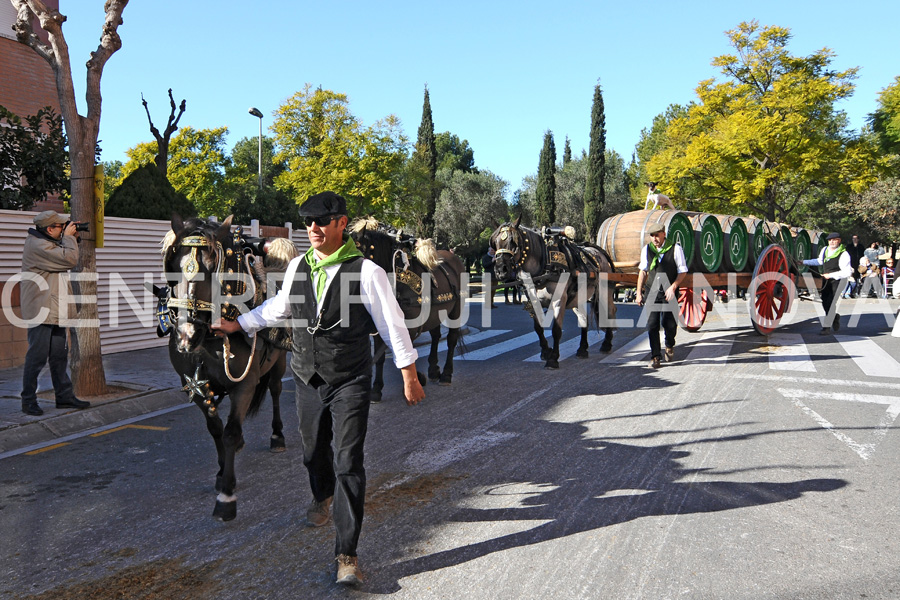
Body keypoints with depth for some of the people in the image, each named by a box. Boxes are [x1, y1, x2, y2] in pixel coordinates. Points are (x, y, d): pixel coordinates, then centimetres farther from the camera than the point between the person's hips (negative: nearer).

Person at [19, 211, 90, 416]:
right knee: (37, 356, -4)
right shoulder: (37, 245, -16)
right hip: (41, 311, -10)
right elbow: (70, 259, -20)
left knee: (59, 355, 12)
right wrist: (69, 237, -5)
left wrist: (70, 238, 9)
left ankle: (64, 396, 18)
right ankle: (28, 401, 6)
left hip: (55, 312, 10)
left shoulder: (47, 243, 17)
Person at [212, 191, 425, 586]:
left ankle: (346, 554, 4)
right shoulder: (297, 266, 3)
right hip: (308, 379, 5)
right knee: (314, 452, 21)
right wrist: (237, 325, 24)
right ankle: (323, 497, 56)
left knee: (348, 463, -8)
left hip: (350, 382, -5)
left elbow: (392, 323, -8)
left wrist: (409, 376, -5)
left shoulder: (366, 271, -13)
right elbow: (278, 306, 21)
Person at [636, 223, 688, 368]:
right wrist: (639, 292, 9)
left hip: (669, 292, -2)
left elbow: (683, 271, -1)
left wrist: (673, 287, -14)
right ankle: (655, 357, 5)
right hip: (651, 291, 2)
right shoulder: (646, 250, 4)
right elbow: (642, 271, 13)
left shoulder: (675, 248, -5)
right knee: (652, 325, -4)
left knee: (670, 323, -1)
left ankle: (669, 346, 32)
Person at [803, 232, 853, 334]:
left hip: (839, 279, -7)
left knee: (831, 302, -14)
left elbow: (847, 272, -20)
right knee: (825, 302, 8)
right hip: (826, 280, 7)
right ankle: (835, 316, 38)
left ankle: (827, 327, -11)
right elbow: (819, 261, 23)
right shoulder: (825, 250, 2)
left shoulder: (843, 254, -17)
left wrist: (831, 275, -22)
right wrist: (804, 262, 20)